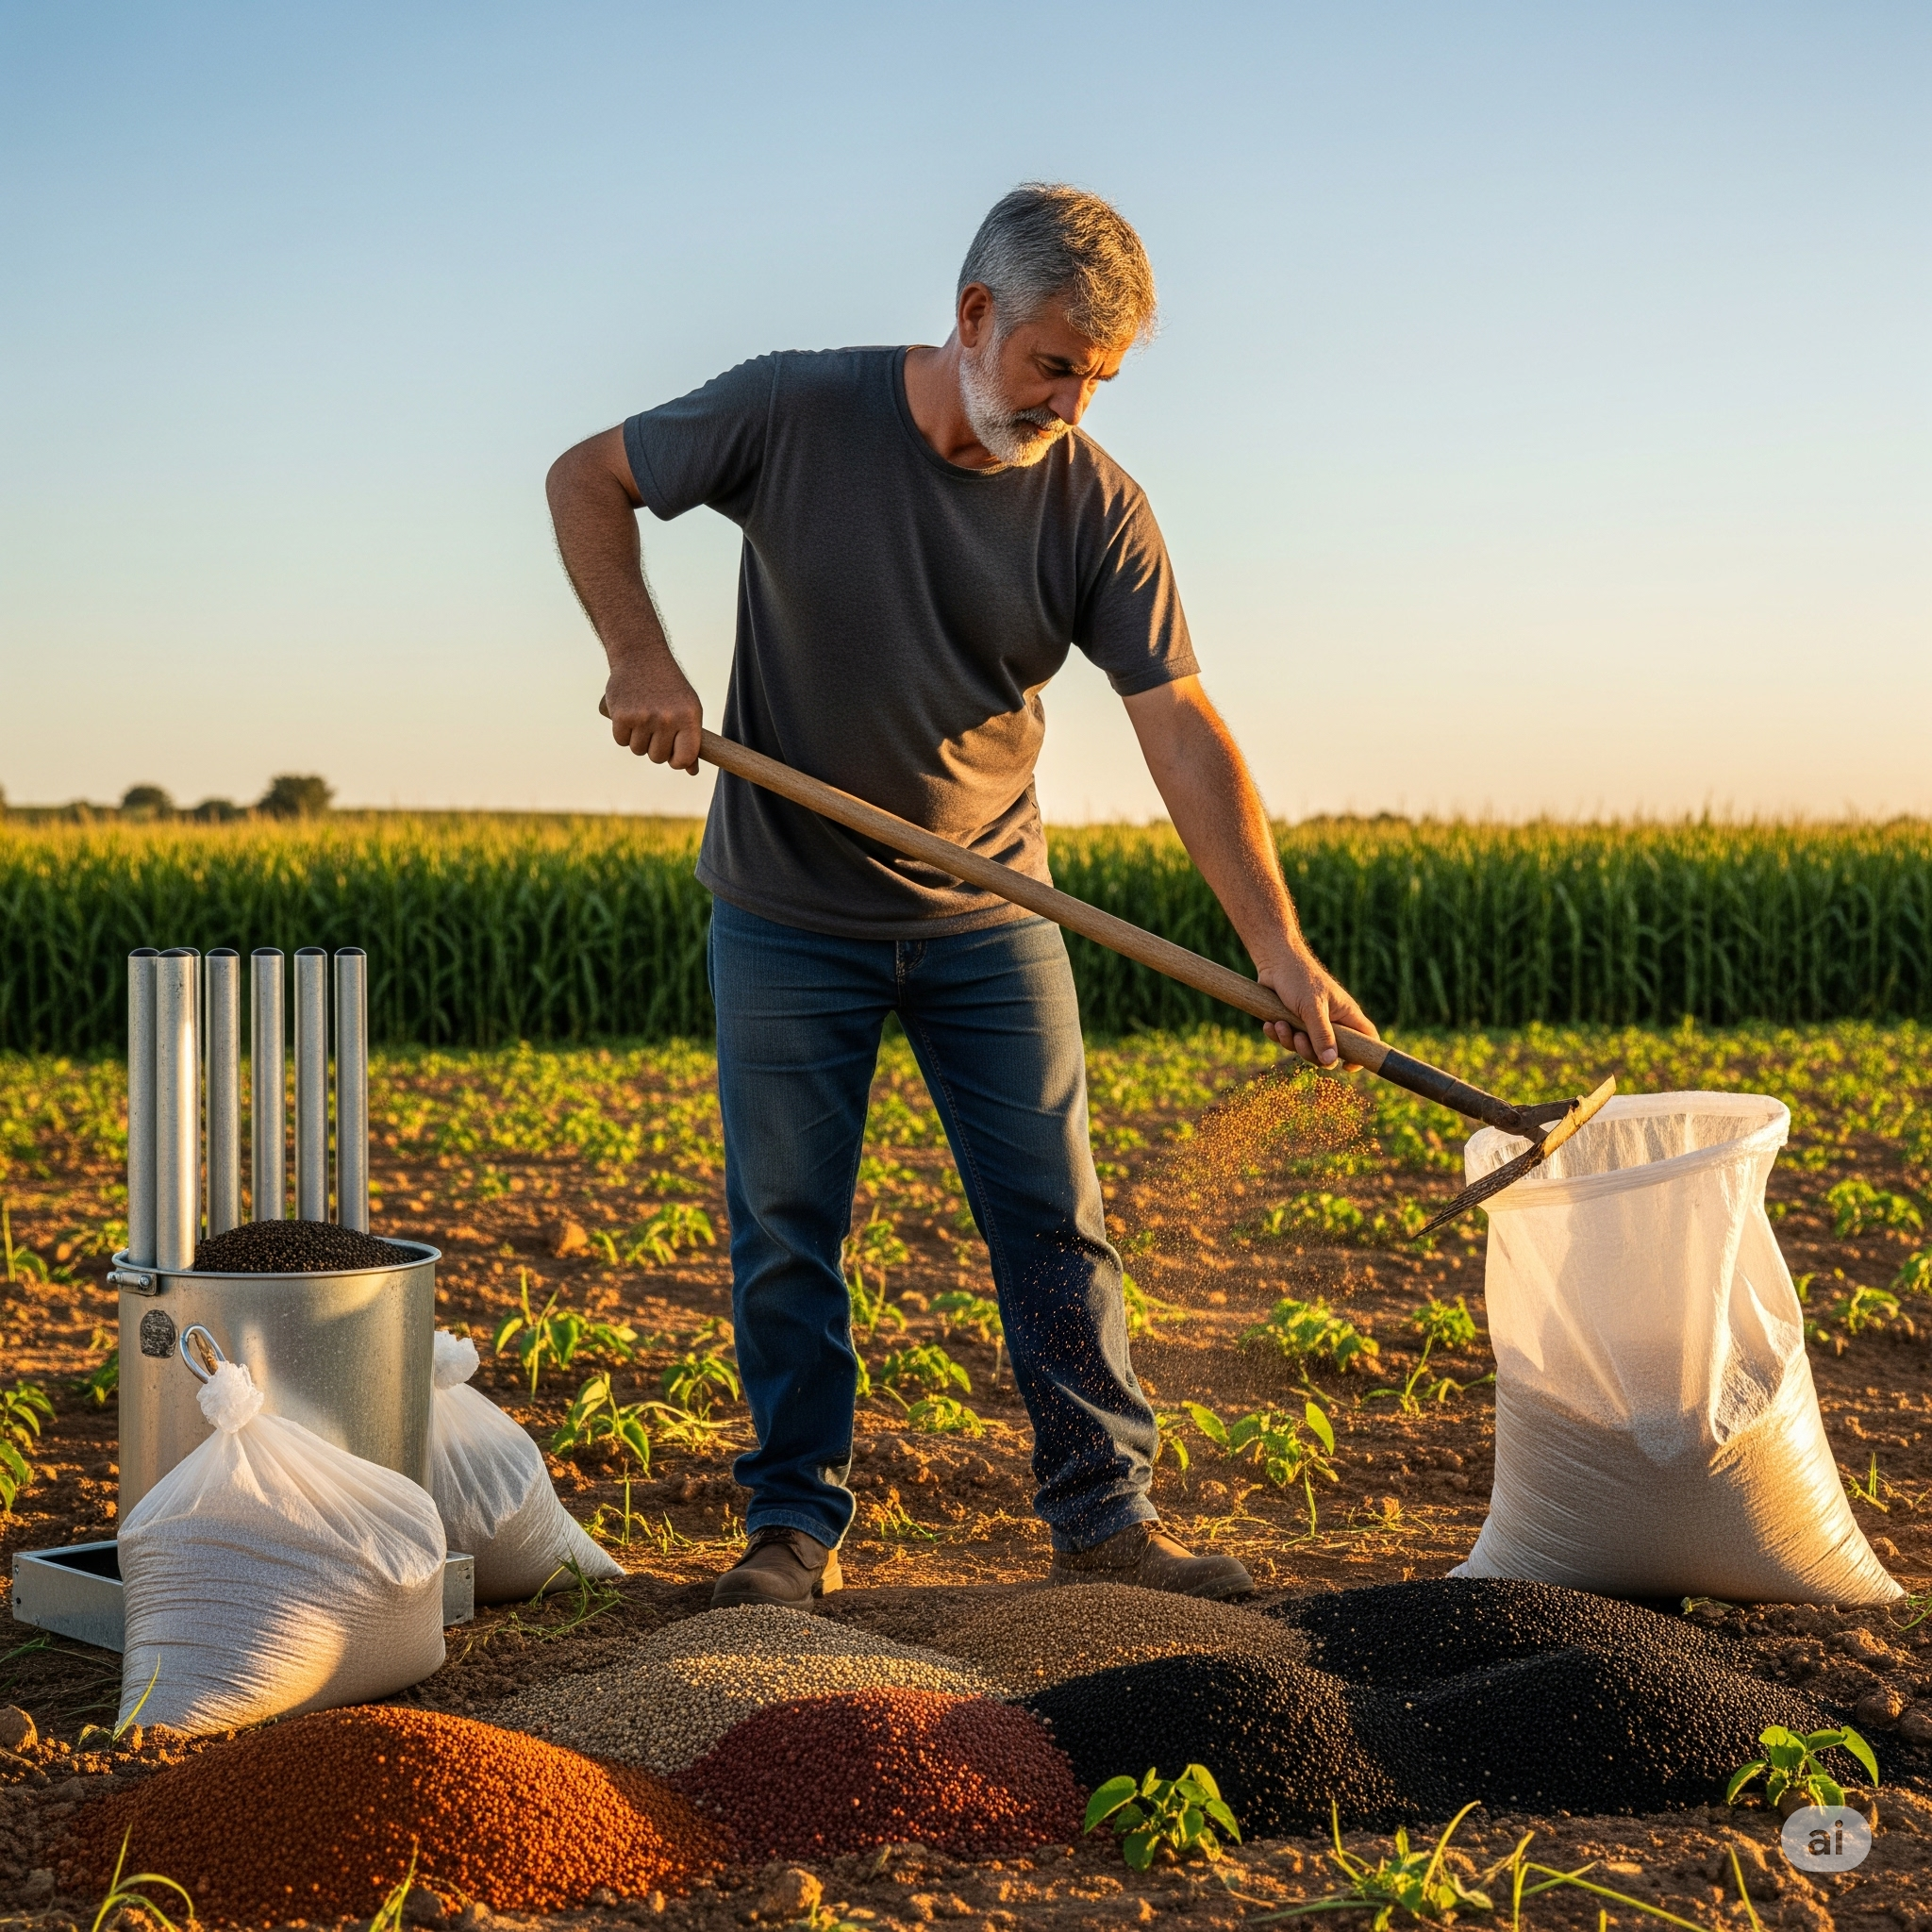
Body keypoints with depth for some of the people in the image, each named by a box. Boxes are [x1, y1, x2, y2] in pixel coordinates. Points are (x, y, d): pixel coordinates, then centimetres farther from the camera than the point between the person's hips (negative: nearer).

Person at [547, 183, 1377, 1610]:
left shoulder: (1095, 505, -10)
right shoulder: (793, 413, -13)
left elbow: (1184, 733, -13)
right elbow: (589, 482, 0)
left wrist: (1281, 950, -20)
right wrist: (640, 657, -14)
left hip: (989, 917, 1)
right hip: (790, 914, -1)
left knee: (1057, 1222, 2)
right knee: (786, 1229, 5)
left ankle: (1106, 1517, 13)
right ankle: (797, 1524, 18)